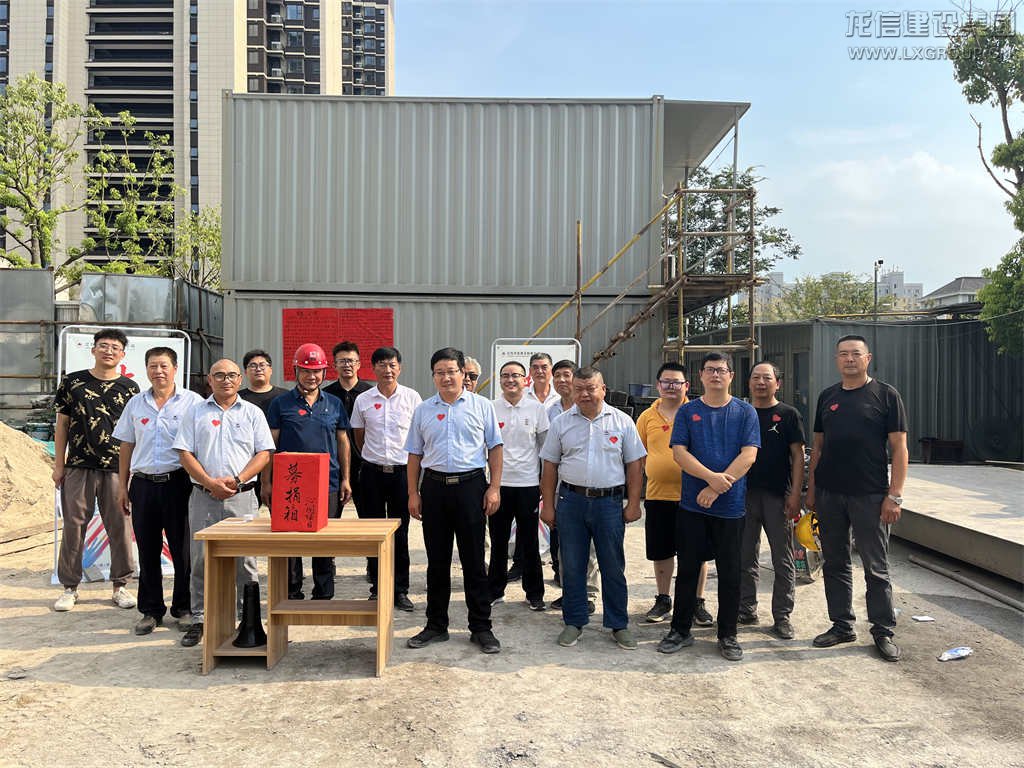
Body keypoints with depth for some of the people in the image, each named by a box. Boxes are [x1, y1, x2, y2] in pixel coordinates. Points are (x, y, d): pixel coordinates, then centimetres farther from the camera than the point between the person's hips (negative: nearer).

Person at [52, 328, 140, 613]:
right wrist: (58, 464, 3)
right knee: (73, 525, 5)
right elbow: (62, 424, 7)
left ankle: (120, 585, 15)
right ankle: (70, 587, 18)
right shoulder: (73, 382, 5)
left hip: (118, 468, 0)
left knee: (120, 526, 3)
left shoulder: (130, 388, 5)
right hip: (78, 466, 0)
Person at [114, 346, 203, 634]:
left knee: (183, 550, 2)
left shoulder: (192, 402, -1)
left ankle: (184, 608, 15)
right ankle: (151, 610, 21)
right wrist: (122, 485, 12)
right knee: (147, 551, 9)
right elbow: (126, 447, 16)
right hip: (143, 484, 4)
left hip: (179, 483, -3)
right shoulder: (136, 404, 12)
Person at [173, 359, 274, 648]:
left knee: (245, 561, 0)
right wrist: (209, 482, -9)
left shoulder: (252, 413, 9)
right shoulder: (196, 412, 10)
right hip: (203, 496, 1)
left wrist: (237, 480, -10)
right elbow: (185, 453, 3)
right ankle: (199, 619, 16)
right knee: (201, 559, 4)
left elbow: (264, 453, 3)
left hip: (242, 497, -1)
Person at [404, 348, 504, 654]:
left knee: (474, 560, 2)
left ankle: (481, 627, 12)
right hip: (434, 487, 3)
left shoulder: (481, 406, 3)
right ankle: (436, 625, 22)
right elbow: (415, 454, 12)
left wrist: (494, 487, -4)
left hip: (471, 486, -2)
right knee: (437, 561, 10)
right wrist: (413, 493, 6)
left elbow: (495, 447, 4)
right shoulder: (423, 410, 10)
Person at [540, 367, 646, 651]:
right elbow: (550, 466, 7)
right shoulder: (561, 423, 5)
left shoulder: (622, 422, 3)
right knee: (572, 566, 8)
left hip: (609, 502, -1)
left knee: (613, 567, 6)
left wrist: (633, 503, -1)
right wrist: (548, 505, 4)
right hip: (571, 501, 1)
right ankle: (574, 622, 21)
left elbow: (634, 465, 4)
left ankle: (619, 624, 19)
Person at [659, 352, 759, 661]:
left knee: (730, 573, 7)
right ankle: (680, 630, 21)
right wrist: (711, 477, -19)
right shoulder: (687, 411, 5)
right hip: (691, 505, 1)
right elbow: (679, 453, -4)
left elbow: (748, 456, -7)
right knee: (687, 569, 8)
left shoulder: (745, 412, 3)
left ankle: (728, 635, 21)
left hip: (731, 505, 0)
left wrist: (716, 489, -15)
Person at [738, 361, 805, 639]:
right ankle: (747, 609, 22)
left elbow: (797, 456, -2)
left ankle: (782, 616, 13)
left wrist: (795, 495, -10)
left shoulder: (788, 415, 2)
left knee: (783, 561, 3)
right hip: (744, 494, 3)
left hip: (778, 496, -3)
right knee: (745, 558, 10)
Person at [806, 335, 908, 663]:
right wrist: (811, 488, 7)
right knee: (834, 564, 11)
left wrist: (894, 495, -11)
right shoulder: (827, 397, 10)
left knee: (876, 567, 4)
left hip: (870, 496, -4)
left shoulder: (885, 395, -2)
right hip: (829, 494, 4)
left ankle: (883, 631, 17)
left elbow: (899, 448, -5)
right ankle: (842, 625, 24)